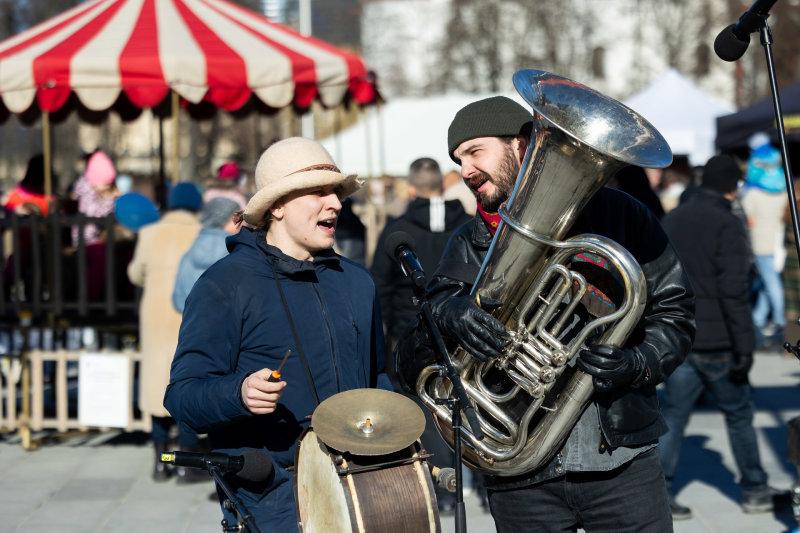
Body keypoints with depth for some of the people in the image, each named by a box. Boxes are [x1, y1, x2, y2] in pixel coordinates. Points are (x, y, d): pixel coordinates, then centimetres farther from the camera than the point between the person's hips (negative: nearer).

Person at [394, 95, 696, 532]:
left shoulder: (617, 214, 3)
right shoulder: (466, 249, 8)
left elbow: (674, 311, 5)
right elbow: (410, 371, 0)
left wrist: (637, 365, -16)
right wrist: (444, 316, -22)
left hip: (623, 463, -1)